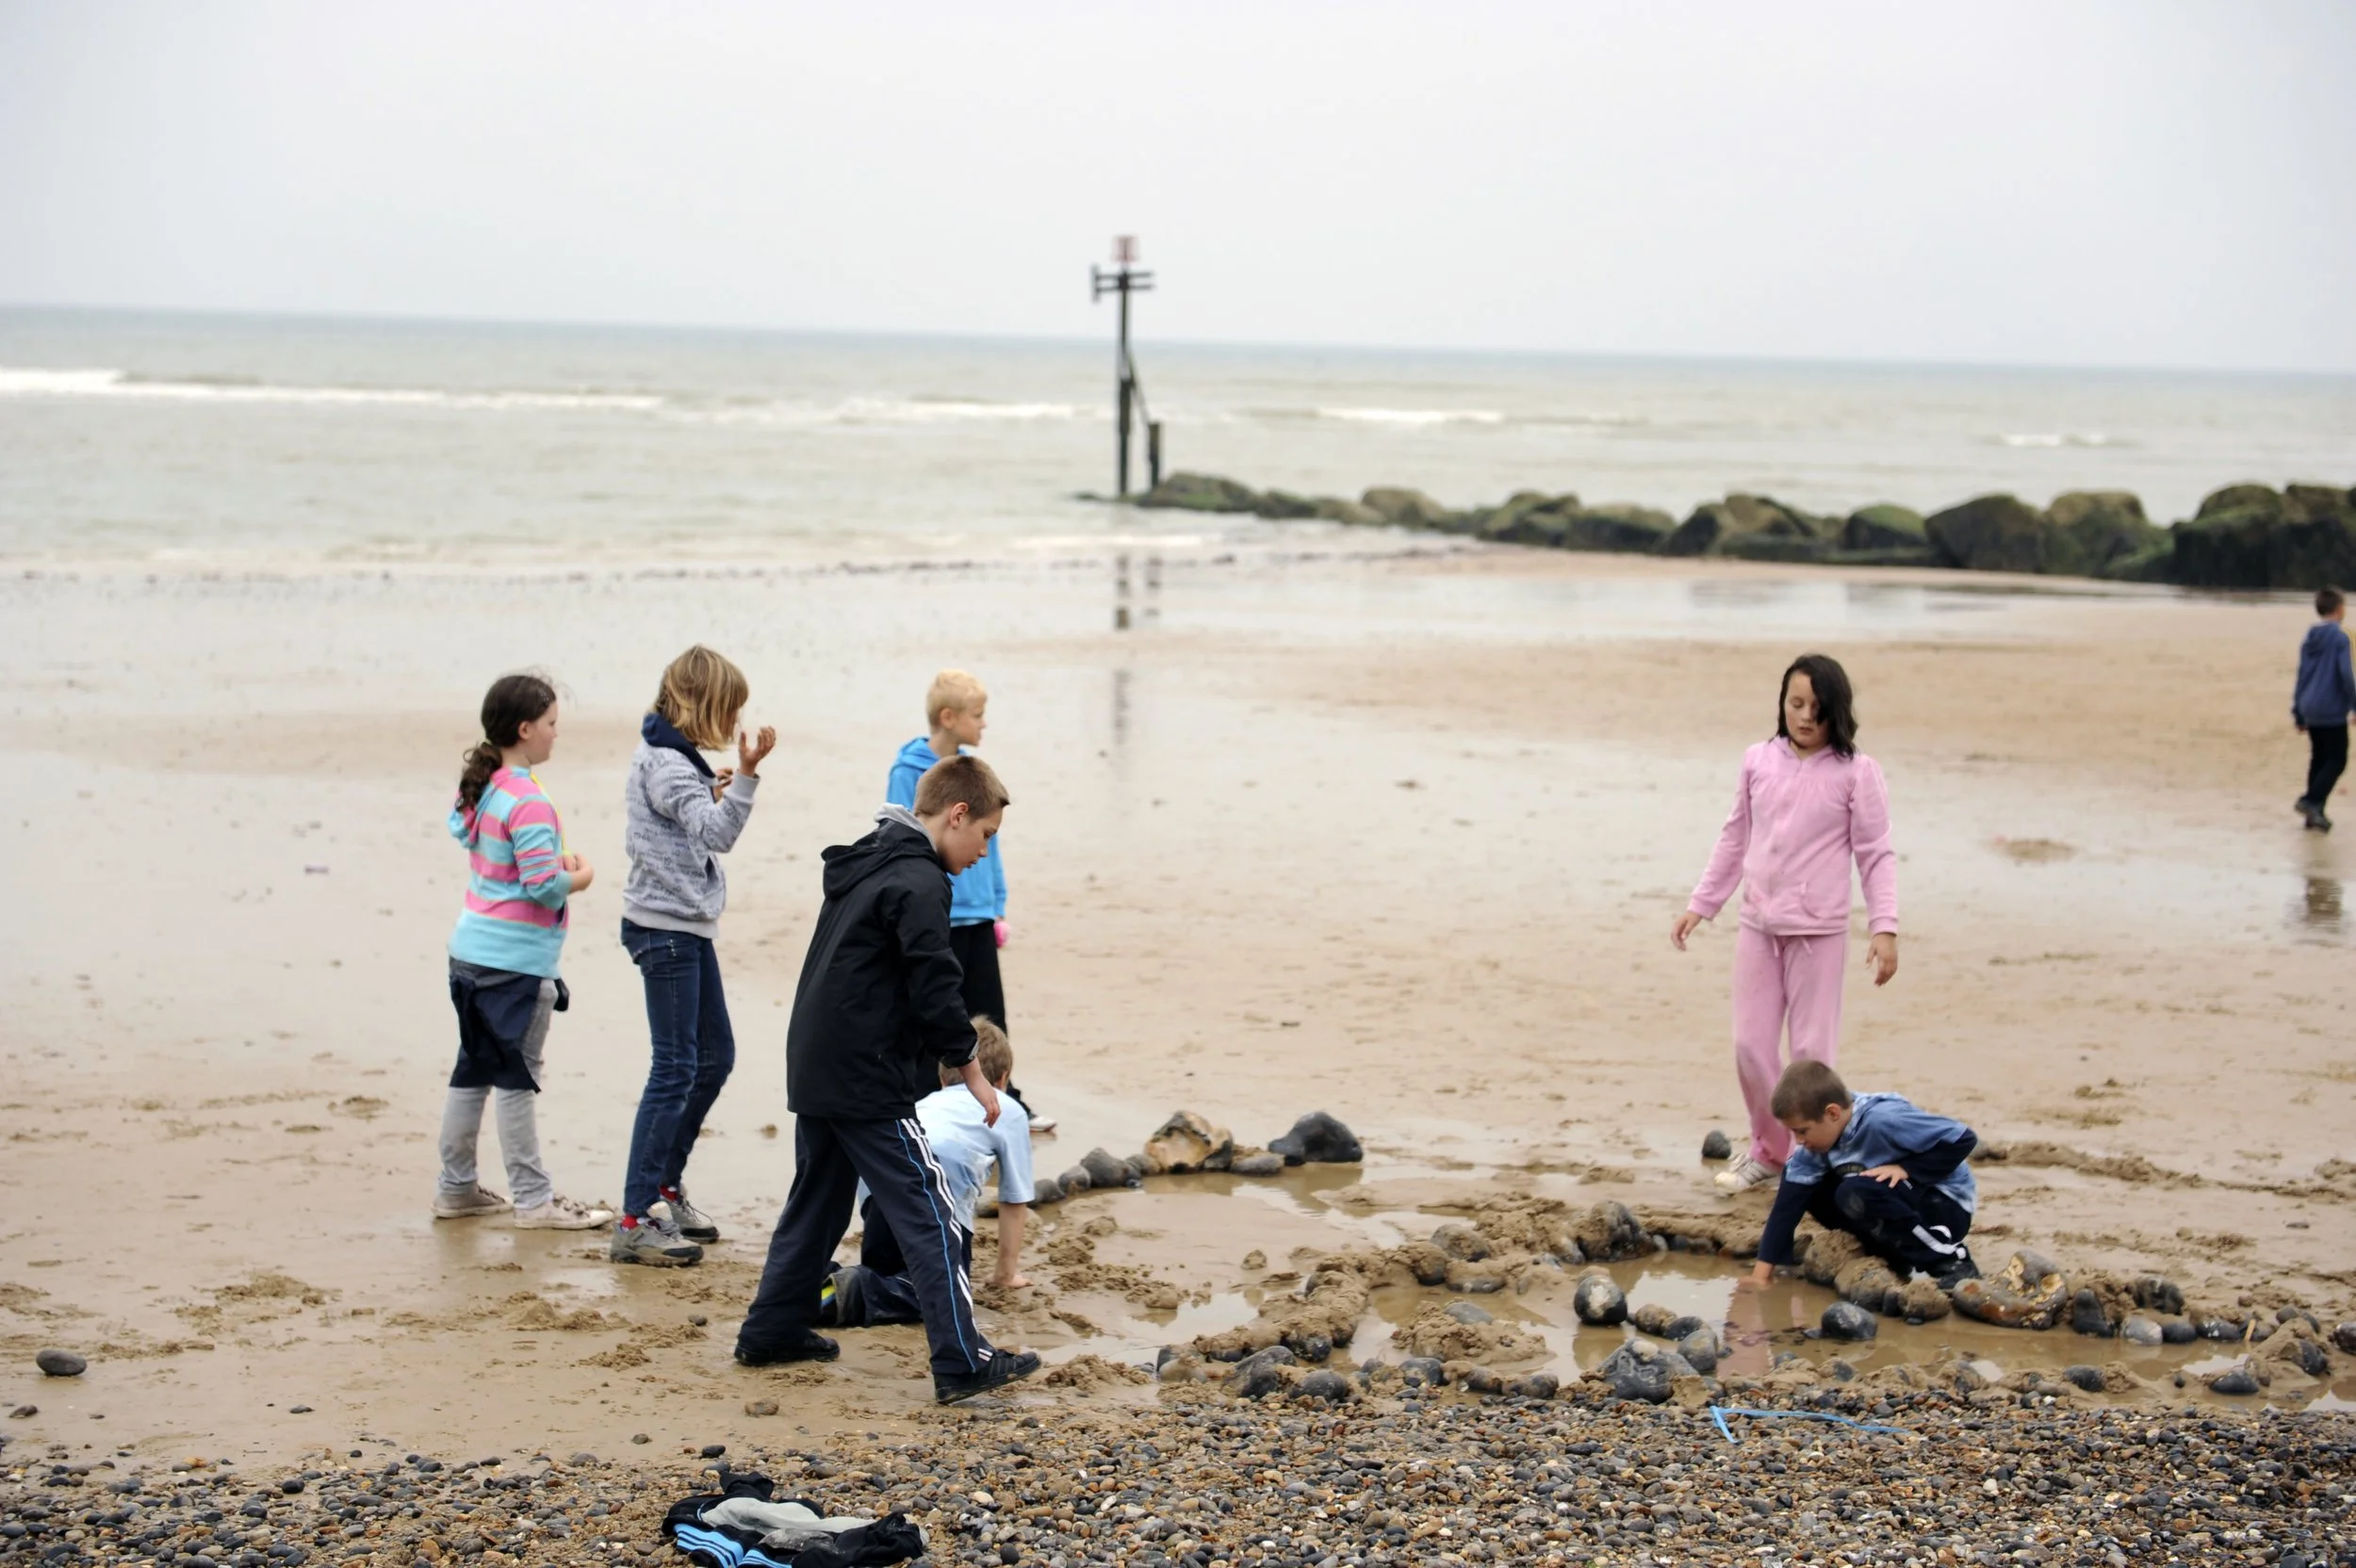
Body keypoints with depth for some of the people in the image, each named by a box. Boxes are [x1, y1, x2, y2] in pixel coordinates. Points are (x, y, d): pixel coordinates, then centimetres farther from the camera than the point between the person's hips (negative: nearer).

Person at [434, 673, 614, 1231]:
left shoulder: (481, 787, 7)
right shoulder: (528, 802, -20)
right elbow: (544, 886, -25)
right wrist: (580, 877, -4)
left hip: (472, 949, 9)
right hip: (515, 960, -9)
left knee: (474, 1070, 16)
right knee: (517, 1079, -1)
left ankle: (456, 1188, 24)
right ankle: (534, 1200, 7)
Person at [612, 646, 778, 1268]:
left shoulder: (674, 757, 14)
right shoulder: (663, 763, -16)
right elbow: (716, 834, -26)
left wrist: (716, 793, 6)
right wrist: (746, 776, -35)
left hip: (688, 927, 11)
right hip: (666, 928, -11)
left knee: (716, 1056, 17)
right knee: (675, 1068, -10)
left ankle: (665, 1188, 27)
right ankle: (635, 1221, -10)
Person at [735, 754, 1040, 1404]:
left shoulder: (862, 865, 15)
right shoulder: (918, 882, -15)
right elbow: (935, 991, -17)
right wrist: (971, 1069, -5)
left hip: (816, 1073, 10)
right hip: (870, 1083, -10)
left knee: (817, 1200, 21)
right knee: (927, 1214, -7)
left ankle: (772, 1331, 26)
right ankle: (962, 1361, -9)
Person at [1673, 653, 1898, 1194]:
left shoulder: (1855, 772, -6)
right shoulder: (1759, 761, 5)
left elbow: (1876, 855, -5)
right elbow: (1735, 840, 15)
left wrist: (1885, 927, -14)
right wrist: (1701, 904, 14)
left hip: (1819, 931, -4)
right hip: (1758, 926, 4)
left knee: (1812, 1051, 0)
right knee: (1750, 1046, 7)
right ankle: (1769, 1150, 25)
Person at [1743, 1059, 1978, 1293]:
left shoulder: (1883, 1120, -29)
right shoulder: (1816, 1143, -5)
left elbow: (1963, 1139, -27)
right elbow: (1789, 1201, -6)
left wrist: (1907, 1169, -27)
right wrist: (1761, 1272, -8)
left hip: (1946, 1208, -8)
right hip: (1903, 1197, 8)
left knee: (1856, 1194, -31)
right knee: (1807, 1190, -2)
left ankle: (1947, 1261, -18)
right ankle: (1901, 1253, 2)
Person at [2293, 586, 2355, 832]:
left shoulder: (2309, 640, 9)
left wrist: (2299, 713, 20)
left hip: (2311, 710, 7)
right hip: (2332, 711, -7)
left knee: (2318, 760, 14)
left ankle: (2314, 814, 13)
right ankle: (2312, 801, -16)